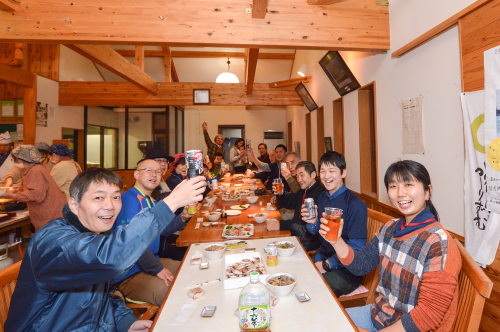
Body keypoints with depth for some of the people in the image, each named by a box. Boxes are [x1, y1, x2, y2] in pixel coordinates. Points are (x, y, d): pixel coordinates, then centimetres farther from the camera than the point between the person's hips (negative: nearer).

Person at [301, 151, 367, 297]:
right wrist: (313, 222, -10)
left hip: (345, 272, -6)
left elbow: (356, 247, -19)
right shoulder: (322, 198, 3)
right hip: (322, 260, 6)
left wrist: (326, 265, -14)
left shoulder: (355, 204, -19)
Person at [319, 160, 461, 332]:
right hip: (376, 313, 6)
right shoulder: (389, 228, -2)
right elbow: (360, 264, -1)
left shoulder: (439, 243, -24)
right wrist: (336, 241, -19)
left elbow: (430, 313, -22)